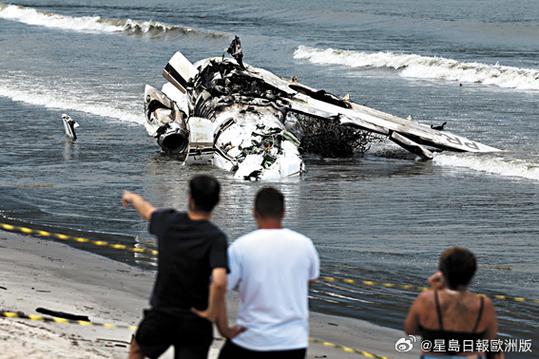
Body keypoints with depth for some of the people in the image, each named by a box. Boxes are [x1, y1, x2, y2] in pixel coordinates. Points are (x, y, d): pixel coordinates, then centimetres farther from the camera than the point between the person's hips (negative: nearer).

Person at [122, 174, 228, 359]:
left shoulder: (169, 221, -6)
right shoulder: (215, 237, -18)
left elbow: (147, 211, 20)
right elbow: (219, 281, -34)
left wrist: (133, 197, 43)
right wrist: (212, 313, -16)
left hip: (161, 315, 3)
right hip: (194, 323, -3)